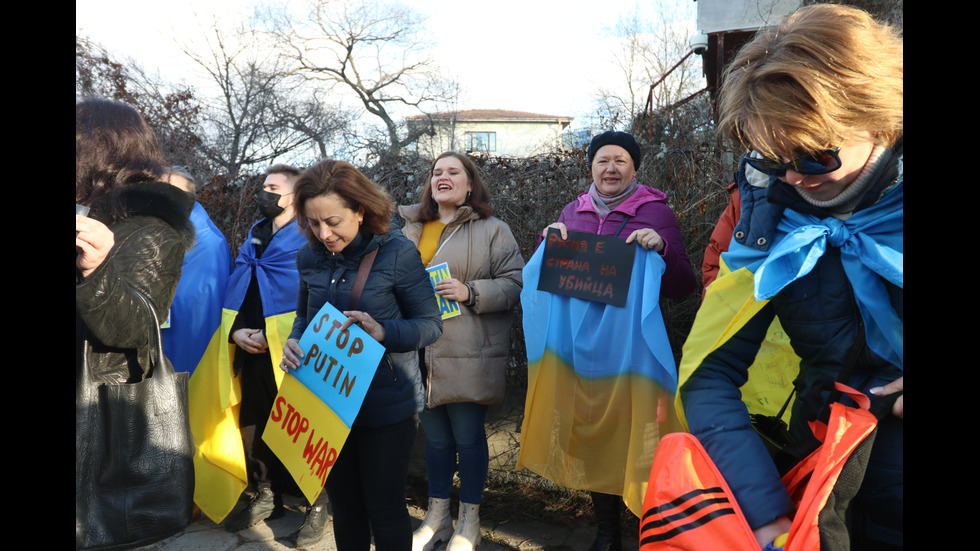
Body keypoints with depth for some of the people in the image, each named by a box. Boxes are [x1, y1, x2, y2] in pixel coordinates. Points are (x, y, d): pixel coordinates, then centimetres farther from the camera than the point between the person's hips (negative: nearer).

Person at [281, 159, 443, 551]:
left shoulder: (397, 254, -15)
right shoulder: (310, 258, 0)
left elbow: (431, 325, -11)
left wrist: (382, 333, -29)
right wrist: (293, 343, -7)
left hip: (387, 405, -5)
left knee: (385, 508, 9)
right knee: (343, 504, 20)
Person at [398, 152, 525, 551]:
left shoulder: (493, 231, 0)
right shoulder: (411, 230, 14)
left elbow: (515, 284, -6)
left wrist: (470, 292, -18)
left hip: (469, 355, -4)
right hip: (422, 353, 4)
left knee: (468, 436, 4)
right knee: (435, 436, 14)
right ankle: (437, 517, 31)